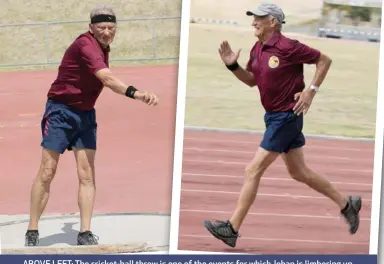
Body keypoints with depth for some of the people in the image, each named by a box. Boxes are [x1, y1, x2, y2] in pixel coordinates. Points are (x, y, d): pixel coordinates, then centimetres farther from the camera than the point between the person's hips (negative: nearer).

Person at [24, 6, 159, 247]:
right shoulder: (85, 44, -22)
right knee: (47, 173, -3)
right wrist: (135, 93, -51)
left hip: (85, 114, 7)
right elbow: (106, 78, -39)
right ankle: (32, 233, 5)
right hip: (61, 112, -7)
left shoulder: (103, 48, 5)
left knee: (87, 174, -2)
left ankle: (85, 234, -2)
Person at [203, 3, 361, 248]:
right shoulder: (257, 49, 7)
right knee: (299, 172, 17)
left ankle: (232, 228, -5)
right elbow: (251, 80, 18)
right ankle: (347, 204, 30)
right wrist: (233, 65, 1)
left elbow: (325, 60, -10)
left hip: (286, 117, -9)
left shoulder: (287, 47, -18)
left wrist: (311, 91, -13)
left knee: (253, 171, -9)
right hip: (274, 116, 9)